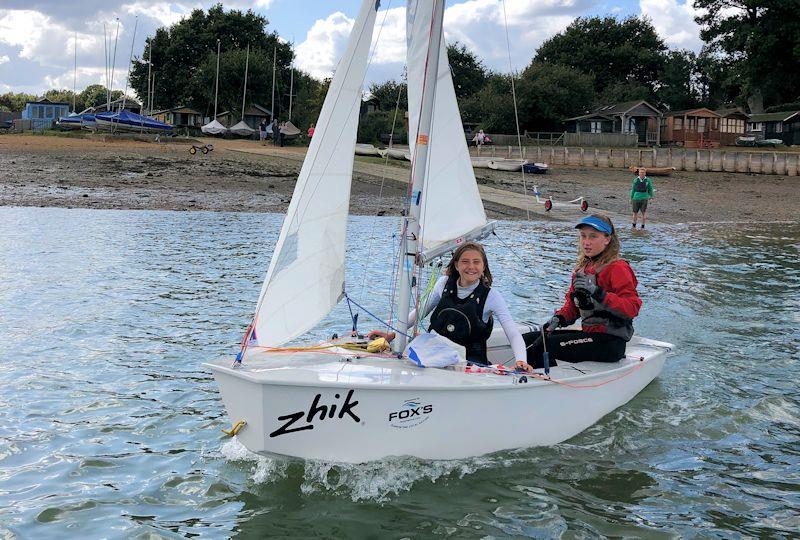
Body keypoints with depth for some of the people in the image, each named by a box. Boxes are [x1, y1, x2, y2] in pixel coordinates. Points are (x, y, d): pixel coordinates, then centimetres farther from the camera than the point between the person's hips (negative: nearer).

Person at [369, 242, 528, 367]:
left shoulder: (491, 296, -8)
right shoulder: (444, 283, 3)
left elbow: (514, 334, -15)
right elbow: (421, 311, 16)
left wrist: (520, 361, -34)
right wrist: (391, 334, 10)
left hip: (470, 361, -2)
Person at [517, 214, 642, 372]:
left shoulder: (617, 268, -10)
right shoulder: (581, 268, 16)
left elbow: (633, 307, -21)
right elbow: (572, 304, 19)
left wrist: (598, 293, -30)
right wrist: (559, 318, -3)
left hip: (610, 342, -9)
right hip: (588, 334, 9)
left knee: (543, 345, -23)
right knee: (526, 340, 2)